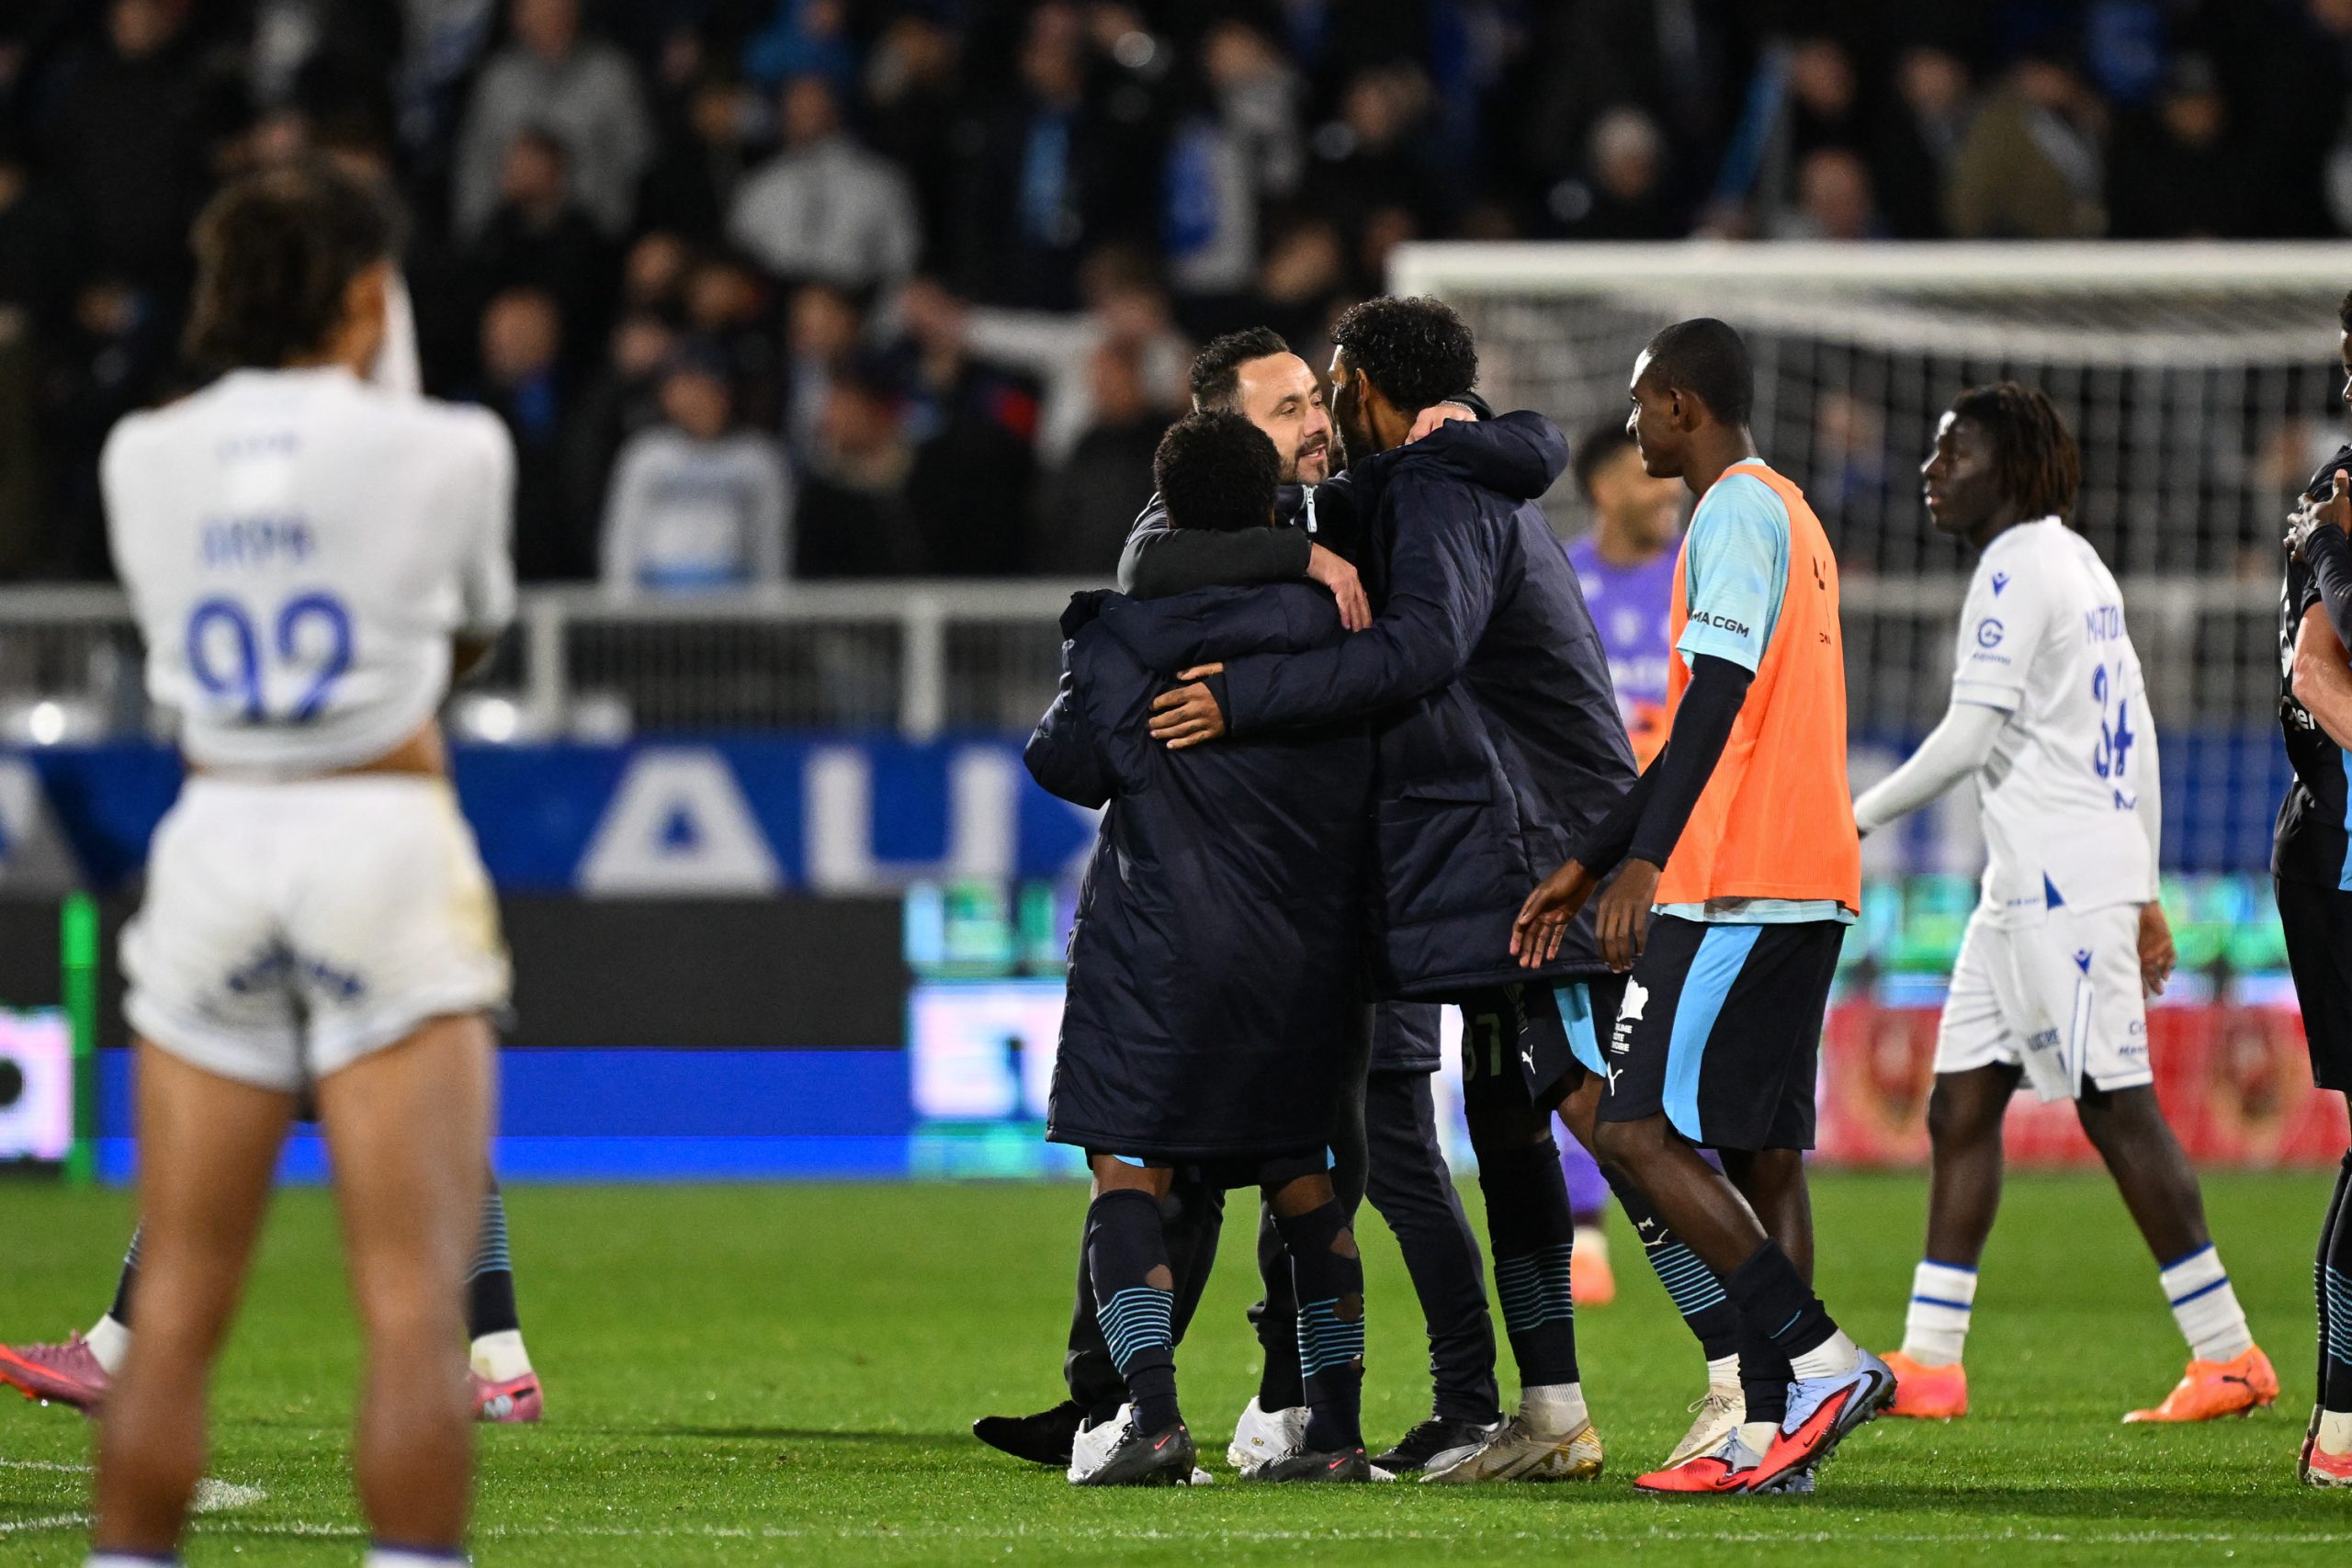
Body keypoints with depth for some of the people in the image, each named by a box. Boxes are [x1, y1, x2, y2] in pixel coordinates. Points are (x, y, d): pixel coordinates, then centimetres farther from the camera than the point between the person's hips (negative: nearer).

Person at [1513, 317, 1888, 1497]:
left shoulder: (1736, 515, -9)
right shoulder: (1786, 517, 22)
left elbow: (1716, 698, -21)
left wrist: (1645, 858, -28)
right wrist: (1586, 864, 28)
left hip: (1735, 885, -10)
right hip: (1808, 885, 10)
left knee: (1644, 1132, -10)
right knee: (1761, 1153, 7)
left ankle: (1818, 1360, -16)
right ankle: (1772, 1433, 3)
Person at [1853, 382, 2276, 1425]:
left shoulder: (2019, 568, -11)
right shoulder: (2077, 565, 18)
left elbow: (1969, 738, -17)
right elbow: (2137, 734, 20)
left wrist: (1861, 818, -6)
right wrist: (2142, 891, 22)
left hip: (2065, 882, -10)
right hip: (2026, 885, 10)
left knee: (2117, 1109, -9)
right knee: (1961, 1105, 7)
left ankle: (2229, 1356, -7)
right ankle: (1929, 1363, 7)